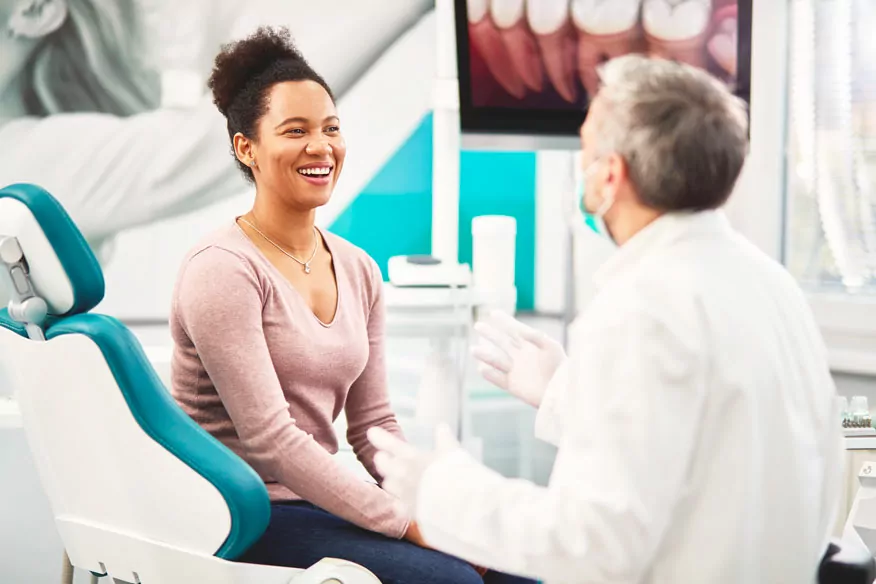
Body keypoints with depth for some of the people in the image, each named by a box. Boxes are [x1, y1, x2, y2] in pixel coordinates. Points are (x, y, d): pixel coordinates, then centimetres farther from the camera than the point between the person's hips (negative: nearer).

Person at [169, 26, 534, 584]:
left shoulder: (359, 272, 10)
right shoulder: (223, 270, -13)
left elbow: (374, 424, 12)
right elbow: (269, 439, -19)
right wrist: (410, 526, -19)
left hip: (318, 501, 7)